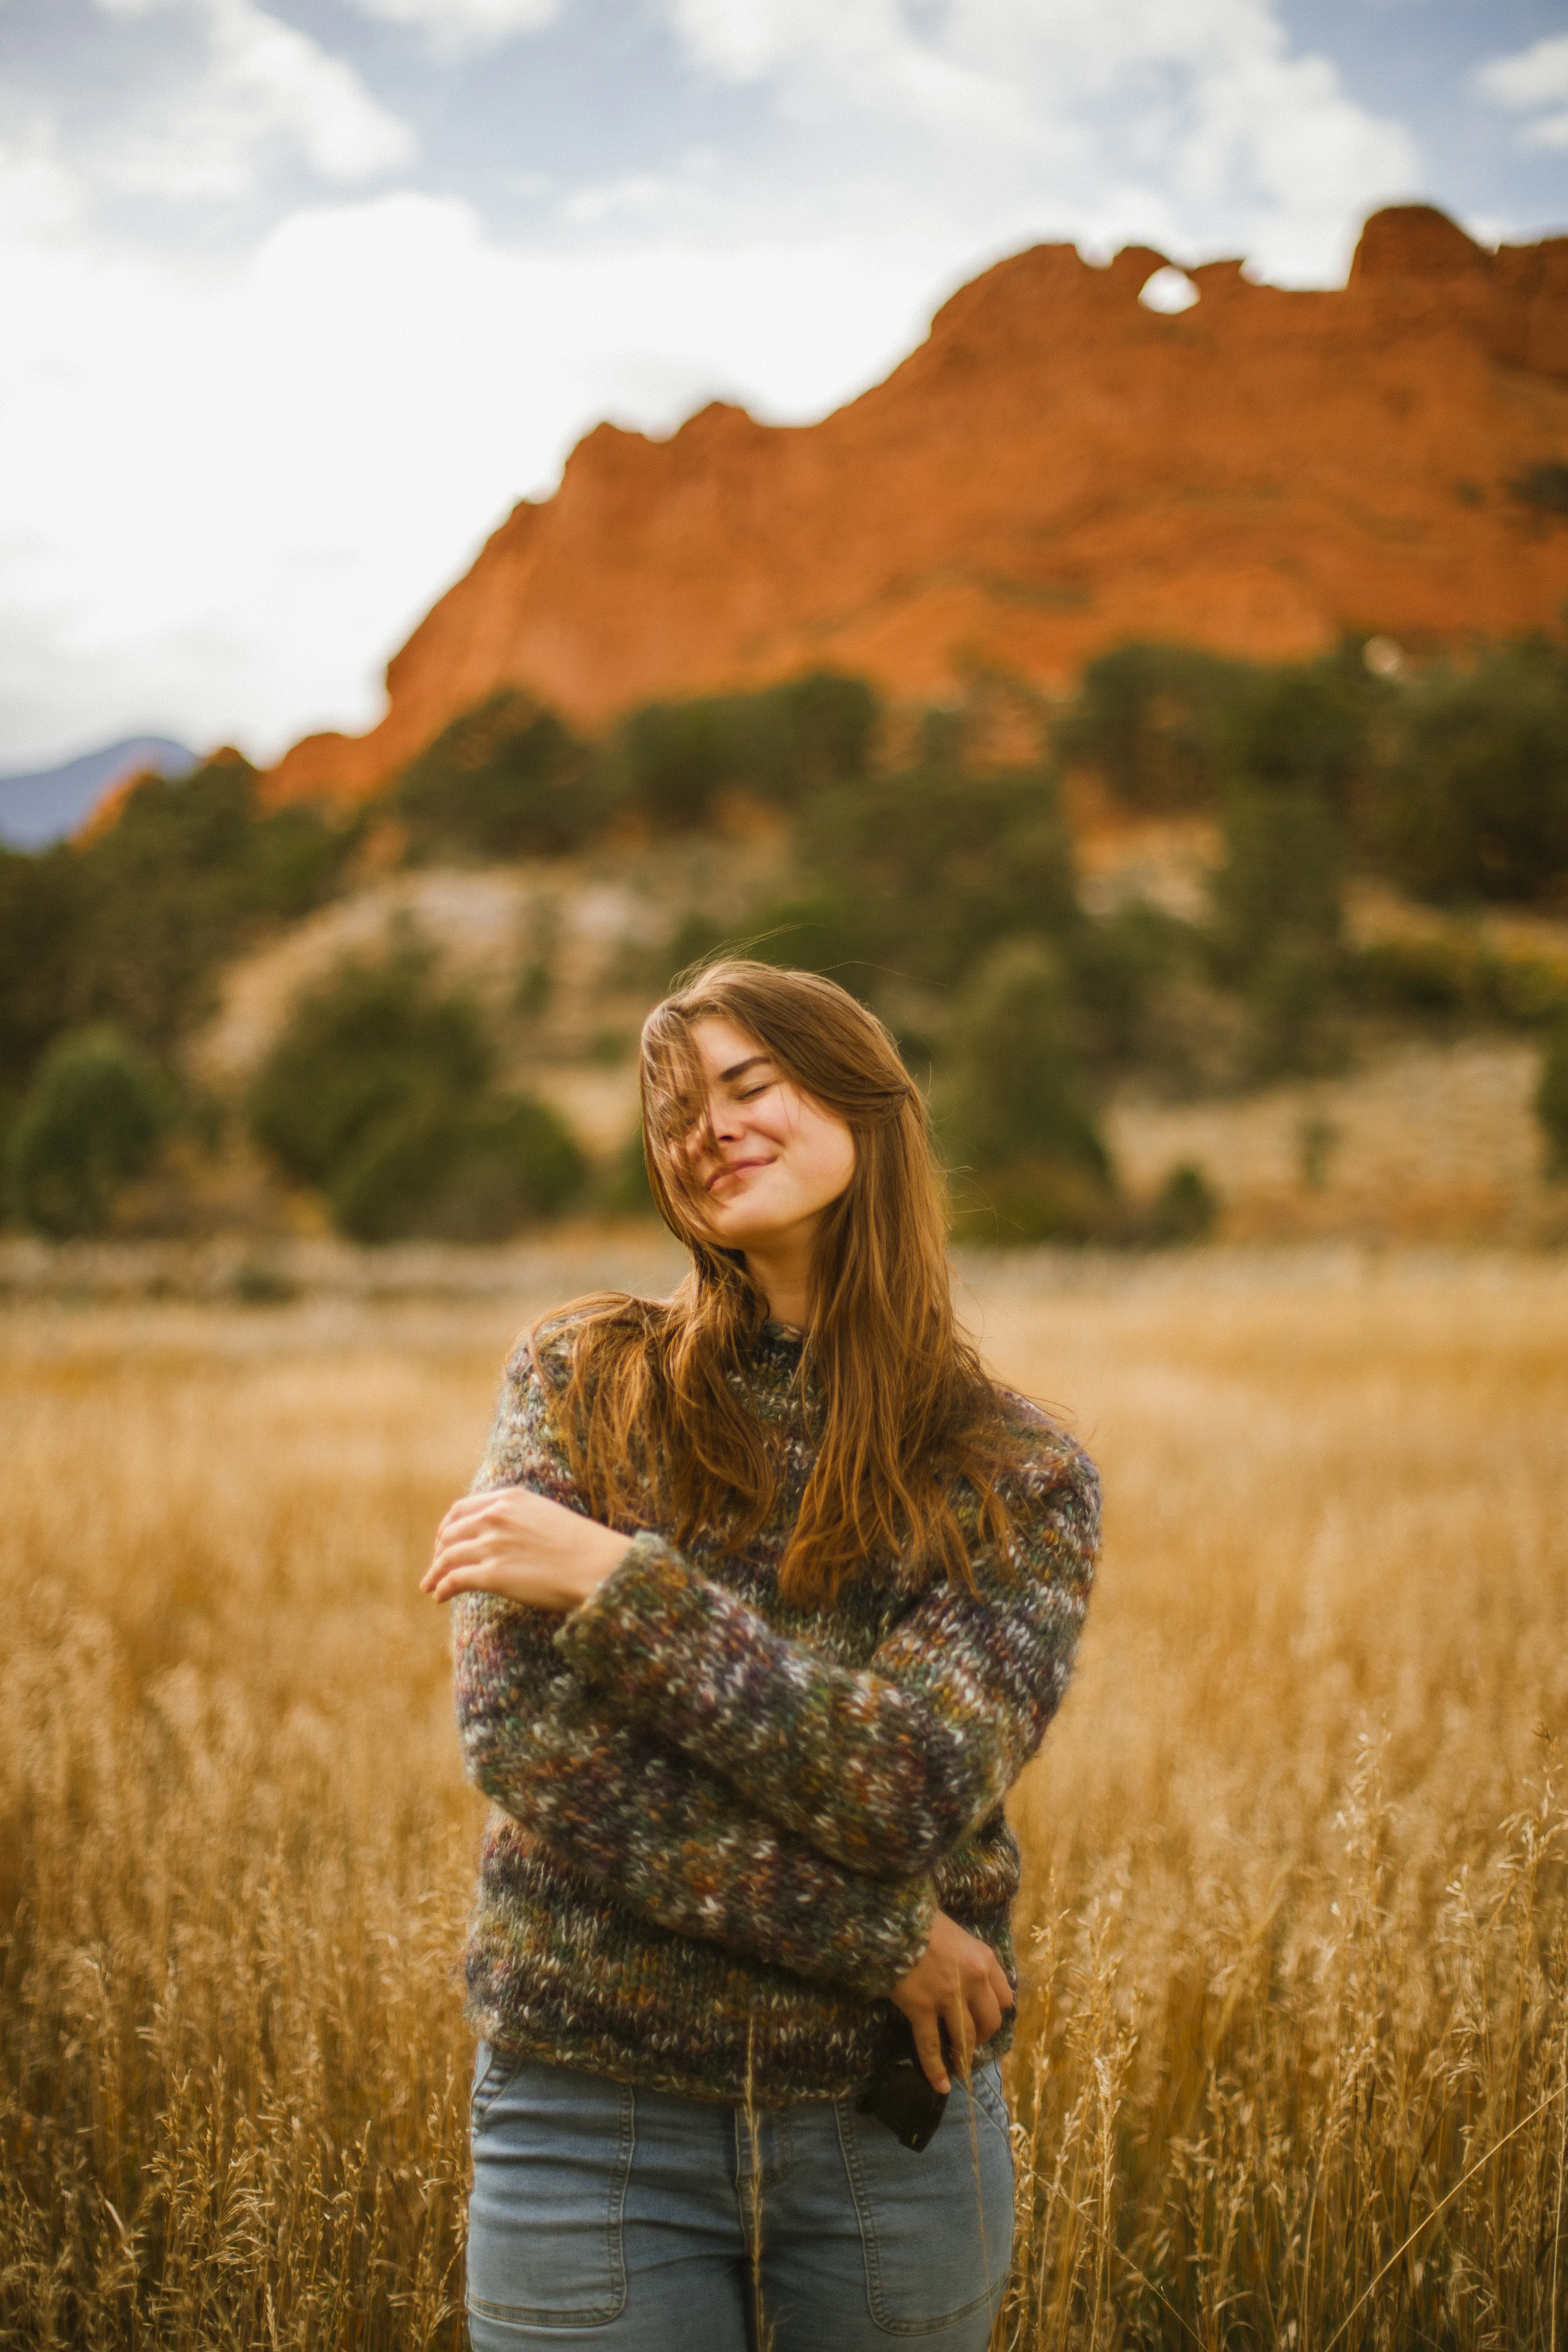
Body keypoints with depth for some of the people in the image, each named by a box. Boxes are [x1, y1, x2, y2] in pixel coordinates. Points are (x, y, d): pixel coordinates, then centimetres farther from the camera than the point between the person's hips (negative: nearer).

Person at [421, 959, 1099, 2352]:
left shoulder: (1020, 1481, -1)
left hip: (890, 2130, 1)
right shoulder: (583, 1382, -1)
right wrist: (877, 1935, -13)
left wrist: (615, 1583, -19)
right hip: (594, 2119, 0)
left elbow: (917, 1787, -15)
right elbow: (517, 1735, -12)